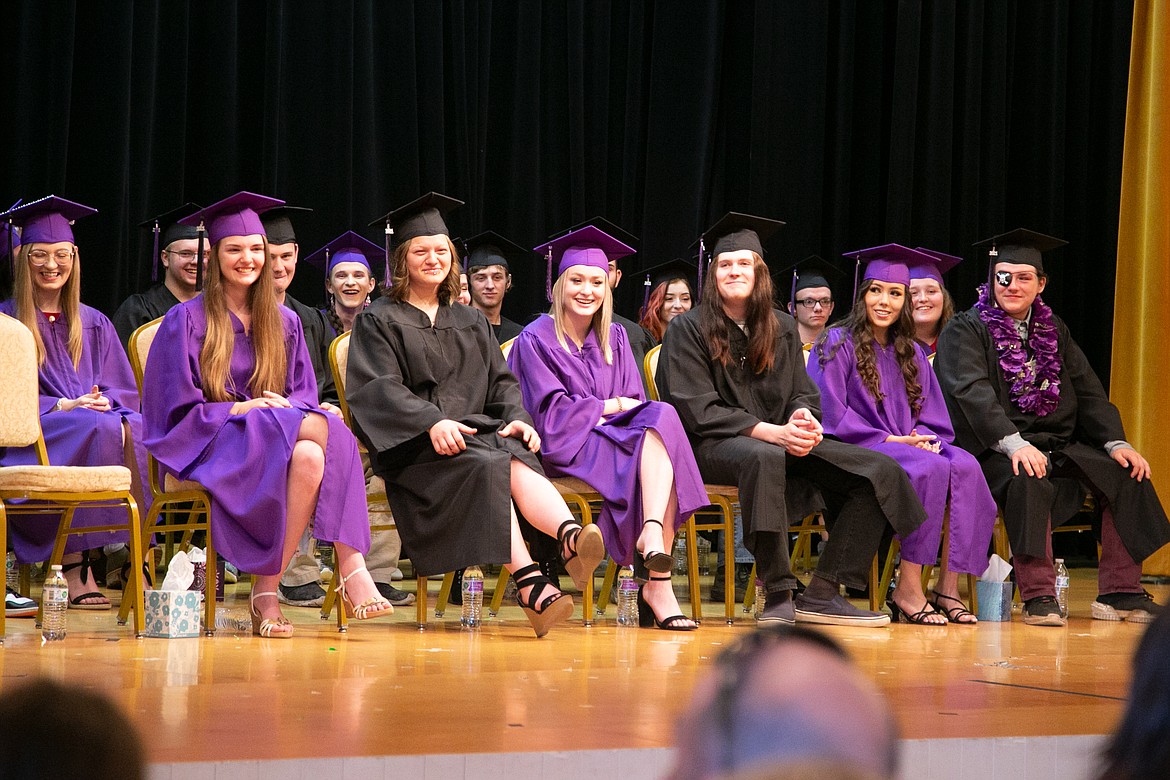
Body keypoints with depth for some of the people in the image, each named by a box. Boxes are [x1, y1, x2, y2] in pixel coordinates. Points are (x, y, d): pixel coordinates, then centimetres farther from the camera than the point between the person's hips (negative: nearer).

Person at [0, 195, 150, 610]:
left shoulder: (94, 325, 22)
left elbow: (124, 392, 16)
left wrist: (103, 401, -8)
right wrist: (64, 406, -14)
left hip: (99, 425, 4)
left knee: (135, 431, -31)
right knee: (102, 431, -36)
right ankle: (75, 567, -38)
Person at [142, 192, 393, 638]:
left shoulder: (284, 324, 18)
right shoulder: (187, 321, 4)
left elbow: (304, 395, 16)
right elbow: (178, 409, -2)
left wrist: (296, 411, -9)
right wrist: (241, 408, -16)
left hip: (281, 439, 5)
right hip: (211, 446, -5)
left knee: (312, 457, -36)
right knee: (326, 430, -34)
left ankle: (266, 591, -41)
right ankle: (351, 567, -37)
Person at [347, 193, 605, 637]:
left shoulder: (470, 323, 26)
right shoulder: (378, 321, 9)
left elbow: (500, 382, 18)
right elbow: (377, 389, -5)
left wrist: (516, 418, -6)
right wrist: (431, 422, -23)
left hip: (475, 431, 4)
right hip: (414, 447, -4)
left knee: (517, 460, -32)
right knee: (487, 467, -35)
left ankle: (570, 539, -62)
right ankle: (530, 582, -52)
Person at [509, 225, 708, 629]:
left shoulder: (614, 339, 19)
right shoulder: (536, 339, 2)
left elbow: (636, 403, 13)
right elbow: (552, 414, -7)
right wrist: (613, 406, -5)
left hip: (613, 438, 5)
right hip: (565, 448, -5)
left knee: (662, 418, -30)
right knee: (652, 445, -32)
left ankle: (653, 531, -46)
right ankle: (658, 581, -45)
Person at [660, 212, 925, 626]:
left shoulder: (782, 328, 15)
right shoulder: (687, 329, -1)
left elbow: (803, 394, 11)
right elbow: (700, 411, -11)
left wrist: (804, 421, -16)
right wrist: (773, 432, -24)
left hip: (783, 442, 6)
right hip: (714, 448, -6)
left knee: (882, 470, -13)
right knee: (763, 457, -43)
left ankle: (822, 594, -19)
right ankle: (778, 596, -40)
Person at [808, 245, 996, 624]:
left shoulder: (911, 353, 19)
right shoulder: (838, 344, 2)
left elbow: (932, 414, 15)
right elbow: (830, 413, -8)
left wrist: (922, 436, -9)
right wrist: (886, 439, -15)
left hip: (907, 445, 5)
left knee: (965, 467, -27)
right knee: (930, 469, -34)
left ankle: (948, 585, -29)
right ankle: (908, 590, -32)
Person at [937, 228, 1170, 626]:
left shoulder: (1054, 331, 18)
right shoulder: (965, 330, -1)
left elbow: (1088, 392, 13)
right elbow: (971, 390, -17)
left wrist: (1115, 442, -5)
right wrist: (1013, 443, -33)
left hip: (1055, 444, 6)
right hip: (994, 450, -6)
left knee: (1126, 474, -13)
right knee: (1029, 480, -37)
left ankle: (1120, 592, -11)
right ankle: (1037, 596, -34)